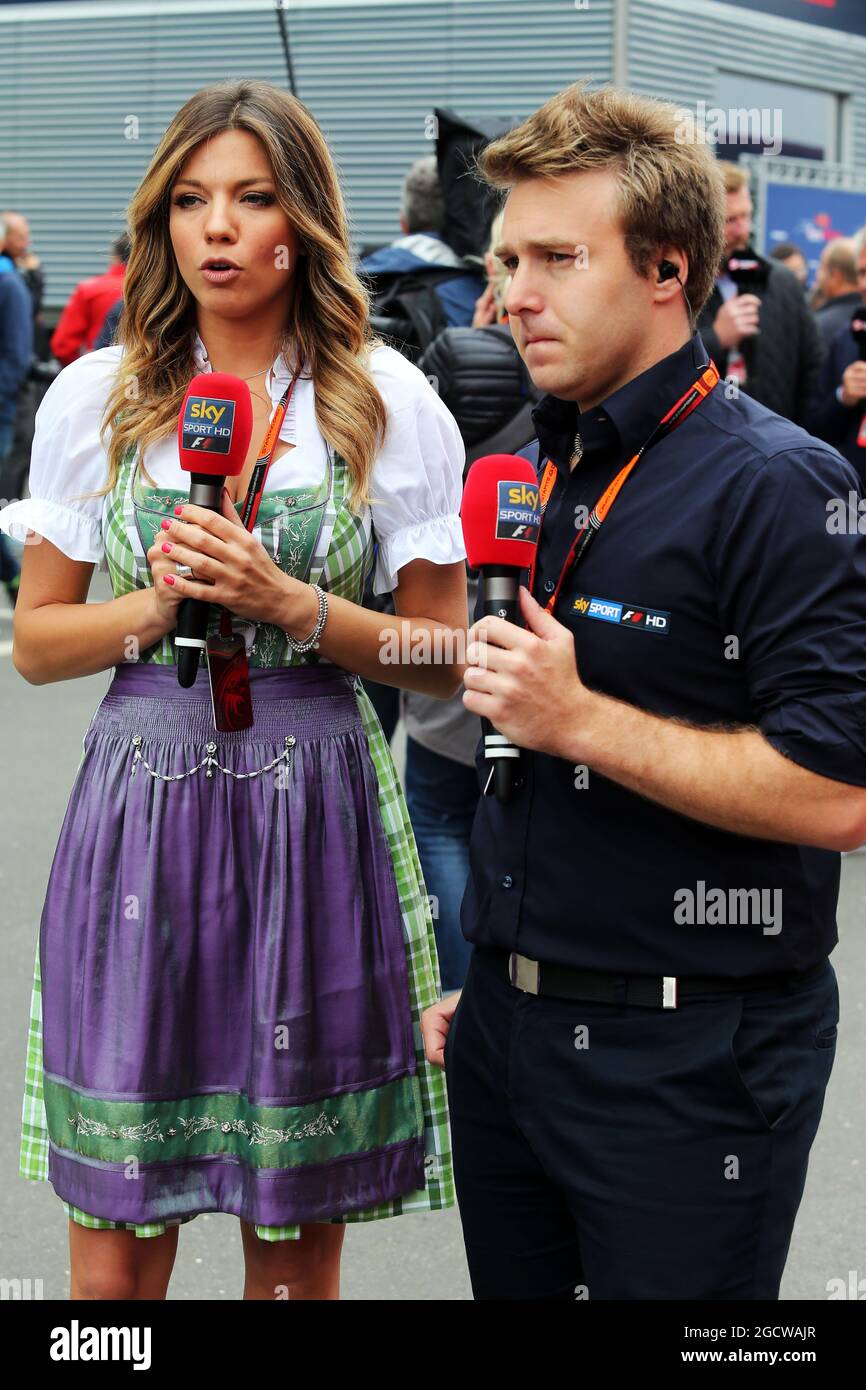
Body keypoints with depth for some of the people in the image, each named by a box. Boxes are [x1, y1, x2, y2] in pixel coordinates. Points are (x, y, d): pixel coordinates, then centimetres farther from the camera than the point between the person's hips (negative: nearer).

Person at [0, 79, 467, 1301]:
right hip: (138, 815, 1)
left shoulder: (388, 405, 1)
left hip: (313, 821, -1)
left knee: (298, 1233, 9)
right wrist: (158, 604, -10)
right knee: (114, 1235, 4)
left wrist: (290, 606, -13)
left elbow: (442, 658, 2)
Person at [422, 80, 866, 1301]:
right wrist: (480, 974, 18)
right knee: (517, 1284, 18)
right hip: (506, 1024, 7)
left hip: (689, 1056, -7)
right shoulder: (521, 476, 10)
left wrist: (580, 719, -22)